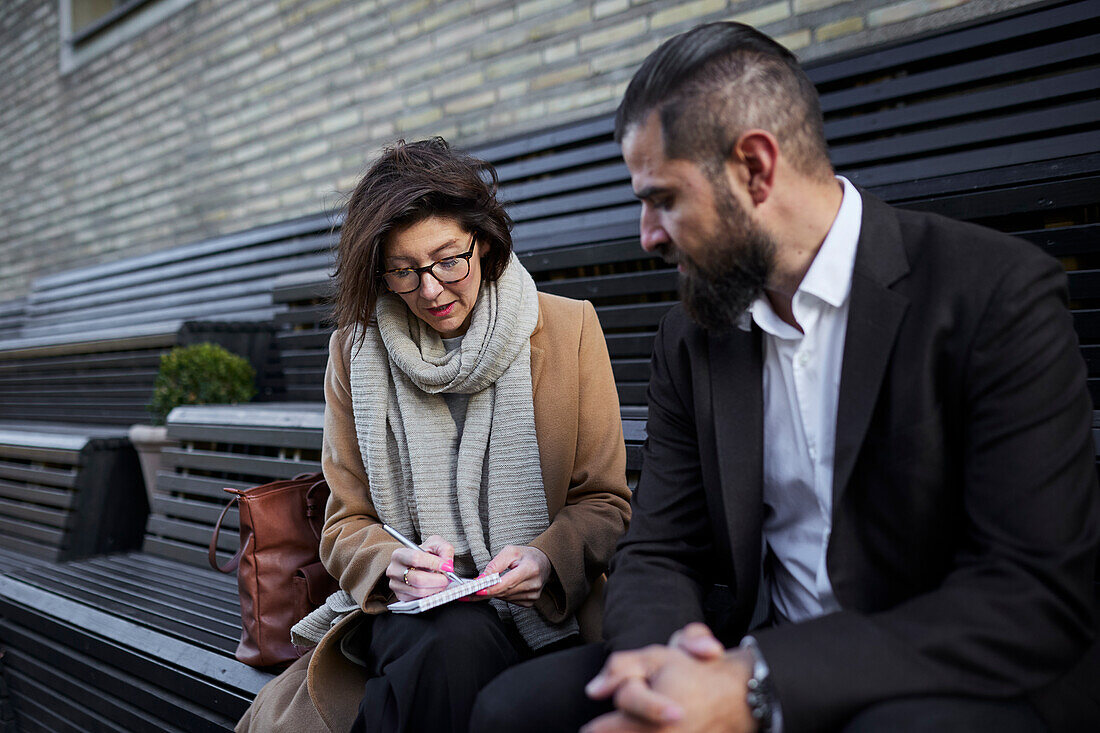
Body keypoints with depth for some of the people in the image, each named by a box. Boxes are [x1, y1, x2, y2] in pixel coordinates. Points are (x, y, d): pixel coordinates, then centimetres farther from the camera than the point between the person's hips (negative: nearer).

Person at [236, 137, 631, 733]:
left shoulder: (570, 329, 1)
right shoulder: (355, 352, 5)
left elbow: (604, 503, 4)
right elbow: (346, 525, 8)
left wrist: (548, 559, -17)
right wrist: (392, 564, -16)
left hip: (543, 614, -1)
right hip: (413, 612, 1)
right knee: (454, 641, -34)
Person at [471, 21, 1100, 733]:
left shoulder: (999, 293, -13)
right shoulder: (689, 340, 5)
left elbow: (1041, 596, -20)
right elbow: (657, 555, 4)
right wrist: (661, 650, -21)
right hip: (755, 656, 5)